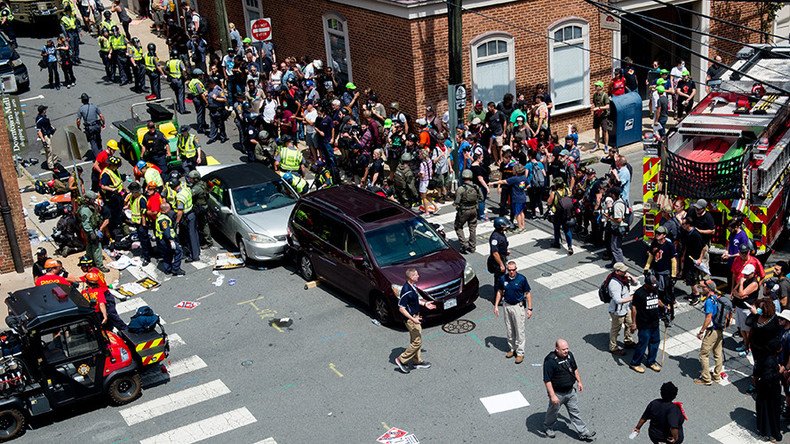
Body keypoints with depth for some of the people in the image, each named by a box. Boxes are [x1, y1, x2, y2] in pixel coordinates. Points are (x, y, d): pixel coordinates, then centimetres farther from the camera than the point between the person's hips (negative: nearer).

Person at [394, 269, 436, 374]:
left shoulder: (413, 286, 2)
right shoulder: (406, 290, -28)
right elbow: (401, 308, -25)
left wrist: (424, 304, 16)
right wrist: (413, 319, -27)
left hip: (415, 316, 10)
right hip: (411, 318, -10)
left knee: (416, 340, 20)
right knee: (417, 342, -2)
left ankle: (418, 361, 34)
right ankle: (401, 360, 9)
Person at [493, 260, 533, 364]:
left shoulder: (522, 279, -15)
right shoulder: (502, 279, -6)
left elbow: (528, 293, -7)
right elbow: (499, 292, 8)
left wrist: (529, 308, -9)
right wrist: (496, 306, 4)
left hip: (518, 306, -4)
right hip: (507, 306, 4)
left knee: (519, 330, 0)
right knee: (509, 330, 14)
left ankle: (520, 353, 10)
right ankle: (512, 349, 31)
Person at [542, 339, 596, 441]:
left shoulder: (569, 355, -6)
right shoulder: (550, 361, -28)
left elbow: (575, 369, 14)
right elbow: (547, 380, -26)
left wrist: (579, 382, 15)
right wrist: (552, 395, -26)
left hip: (570, 391, 5)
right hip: (557, 393, -5)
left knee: (575, 412, 14)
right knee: (553, 411, 18)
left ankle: (583, 432, 23)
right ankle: (548, 428, 43)